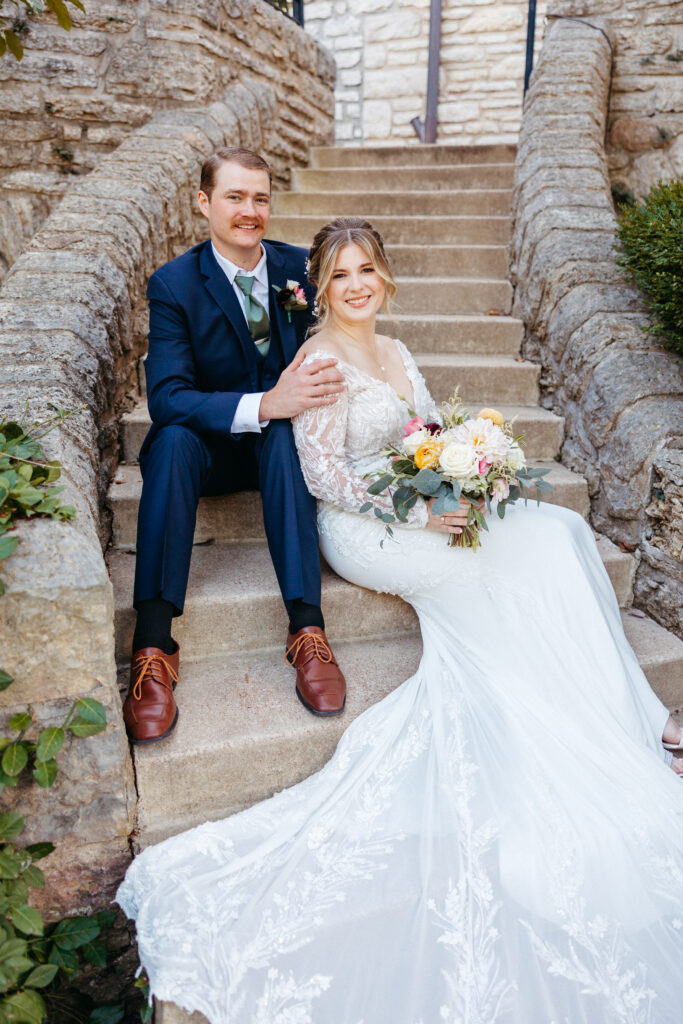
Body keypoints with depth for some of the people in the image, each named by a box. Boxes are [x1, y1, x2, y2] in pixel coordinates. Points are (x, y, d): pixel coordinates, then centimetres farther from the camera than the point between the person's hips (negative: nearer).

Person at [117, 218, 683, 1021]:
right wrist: (420, 514, -19)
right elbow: (324, 476, -15)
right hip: (364, 530, -7)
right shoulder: (320, 361, -8)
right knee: (522, 566, -17)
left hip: (429, 513, 8)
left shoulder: (396, 353, 17)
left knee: (561, 530, -9)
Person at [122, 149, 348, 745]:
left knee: (286, 436, -33)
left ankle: (307, 628, -36)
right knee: (172, 440, -34)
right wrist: (263, 404, -36)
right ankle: (154, 645, -35)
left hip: (280, 441, 1)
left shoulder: (300, 268, -1)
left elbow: (327, 352, 5)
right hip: (209, 447, -1)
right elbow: (165, 397, -20)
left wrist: (326, 379, -21)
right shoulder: (174, 284, -9)